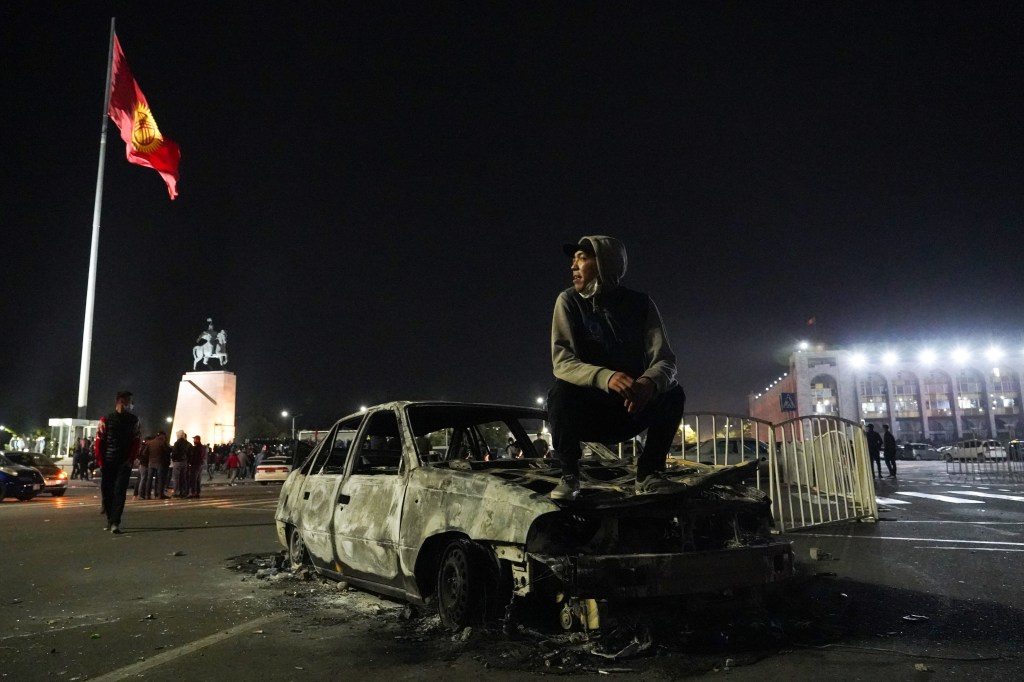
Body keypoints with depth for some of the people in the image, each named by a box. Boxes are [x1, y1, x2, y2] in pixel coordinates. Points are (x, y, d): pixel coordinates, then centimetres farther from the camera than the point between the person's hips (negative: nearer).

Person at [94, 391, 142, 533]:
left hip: (124, 462, -1)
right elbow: (98, 441, 1)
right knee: (107, 491, 6)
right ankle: (110, 519, 22)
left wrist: (131, 460, -7)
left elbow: (137, 442, 2)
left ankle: (115, 523, -13)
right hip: (108, 462, 1)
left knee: (119, 491, -10)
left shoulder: (134, 421, 4)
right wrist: (101, 461, -4)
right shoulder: (106, 420, 2)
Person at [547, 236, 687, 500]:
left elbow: (665, 360, -13)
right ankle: (569, 475, -12)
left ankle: (648, 474, -5)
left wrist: (649, 382, -39)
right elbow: (562, 362, -21)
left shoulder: (640, 303, -5)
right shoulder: (569, 301, -9)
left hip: (629, 411, 2)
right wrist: (606, 377, -42)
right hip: (585, 412, -2)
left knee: (673, 394, -23)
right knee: (562, 392, -32)